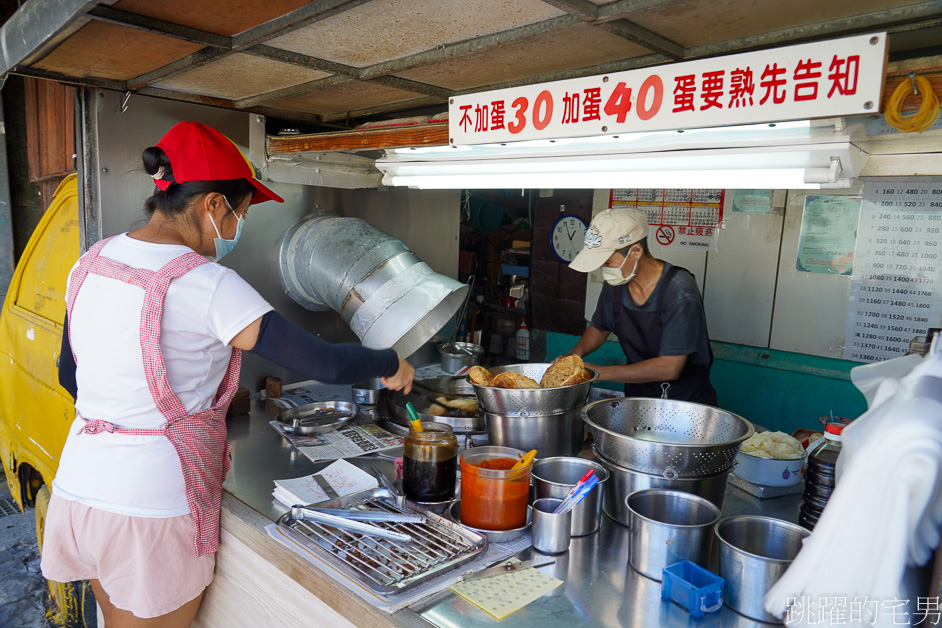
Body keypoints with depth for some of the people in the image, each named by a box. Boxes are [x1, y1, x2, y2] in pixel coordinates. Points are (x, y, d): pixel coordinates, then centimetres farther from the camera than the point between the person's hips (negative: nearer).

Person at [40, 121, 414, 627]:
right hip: (150, 511, -7)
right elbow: (323, 364, -26)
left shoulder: (91, 262, 2)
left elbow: (69, 373, 14)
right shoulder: (206, 286, -22)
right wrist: (392, 364, -8)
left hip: (78, 484, 8)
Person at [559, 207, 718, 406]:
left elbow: (669, 368, -23)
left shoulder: (680, 292, -20)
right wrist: (574, 354, -3)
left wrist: (601, 372, -20)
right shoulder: (615, 284, -1)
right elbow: (599, 328, 18)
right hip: (637, 395, 5)